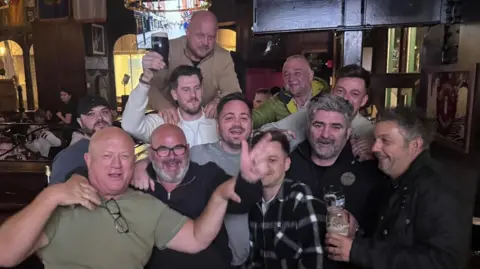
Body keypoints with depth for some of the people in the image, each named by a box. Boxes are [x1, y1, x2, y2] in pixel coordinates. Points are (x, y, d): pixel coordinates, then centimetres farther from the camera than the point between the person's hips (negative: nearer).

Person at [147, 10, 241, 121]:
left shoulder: (224, 57, -8)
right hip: (172, 120, -1)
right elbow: (150, 87, -16)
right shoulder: (168, 50, -12)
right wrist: (163, 106, -39)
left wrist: (219, 102, -32)